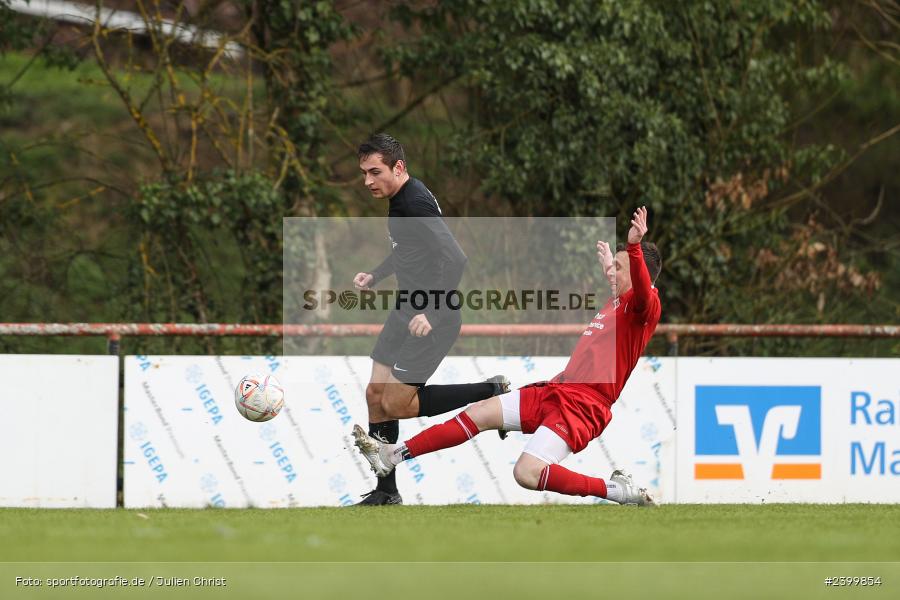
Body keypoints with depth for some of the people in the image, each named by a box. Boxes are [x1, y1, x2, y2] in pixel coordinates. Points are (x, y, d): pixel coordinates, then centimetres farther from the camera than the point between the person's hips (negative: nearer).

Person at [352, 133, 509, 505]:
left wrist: (432, 313, -33)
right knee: (376, 395, 9)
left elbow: (454, 260, -30)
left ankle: (494, 393, 0)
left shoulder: (416, 203, -22)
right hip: (407, 310, 10)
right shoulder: (399, 199, 9)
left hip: (432, 321, -10)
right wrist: (375, 276, 20)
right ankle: (386, 493, 18)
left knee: (396, 403, -9)